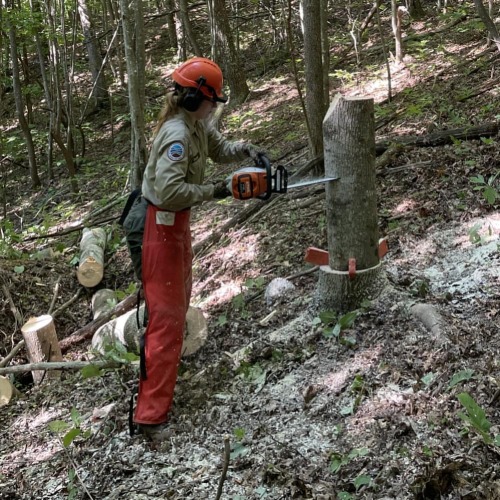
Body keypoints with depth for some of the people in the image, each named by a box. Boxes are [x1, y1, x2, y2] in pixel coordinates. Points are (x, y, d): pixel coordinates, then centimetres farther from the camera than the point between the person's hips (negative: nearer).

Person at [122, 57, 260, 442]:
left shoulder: (198, 124, 3)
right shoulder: (177, 134, -26)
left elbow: (220, 149, 18)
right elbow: (170, 189, -36)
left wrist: (246, 149, -3)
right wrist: (212, 192, -24)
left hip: (176, 222, 10)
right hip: (157, 226, -10)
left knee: (179, 297, 28)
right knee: (167, 316, -10)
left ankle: (162, 359, 53)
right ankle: (151, 415, -7)